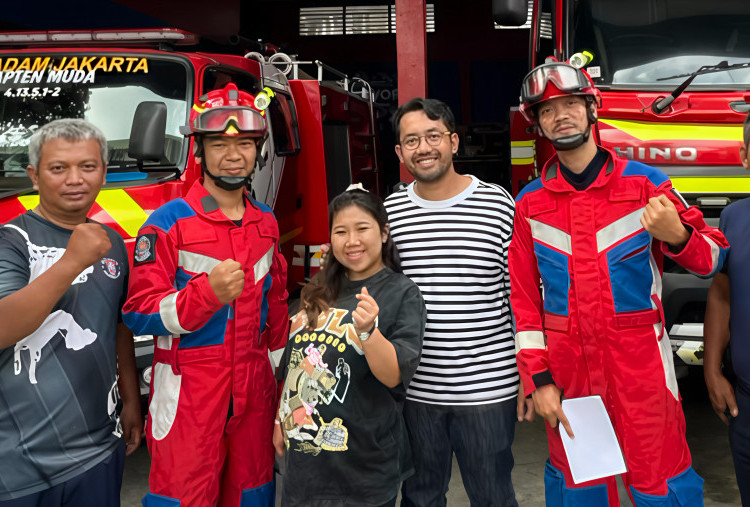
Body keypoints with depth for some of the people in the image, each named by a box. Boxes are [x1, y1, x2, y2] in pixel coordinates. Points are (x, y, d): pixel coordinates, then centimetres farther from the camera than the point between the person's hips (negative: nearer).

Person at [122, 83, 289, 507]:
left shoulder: (266, 223, 9)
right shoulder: (168, 224, -8)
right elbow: (140, 313, -13)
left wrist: (279, 374, 17)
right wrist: (207, 292, -26)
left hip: (254, 389, 5)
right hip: (187, 393, -5)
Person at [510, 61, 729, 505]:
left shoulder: (646, 183, -1)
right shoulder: (529, 203, 3)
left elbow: (713, 257, 2)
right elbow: (524, 299, 3)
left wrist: (675, 235, -20)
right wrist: (538, 379, -2)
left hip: (641, 368, -1)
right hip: (566, 368, 2)